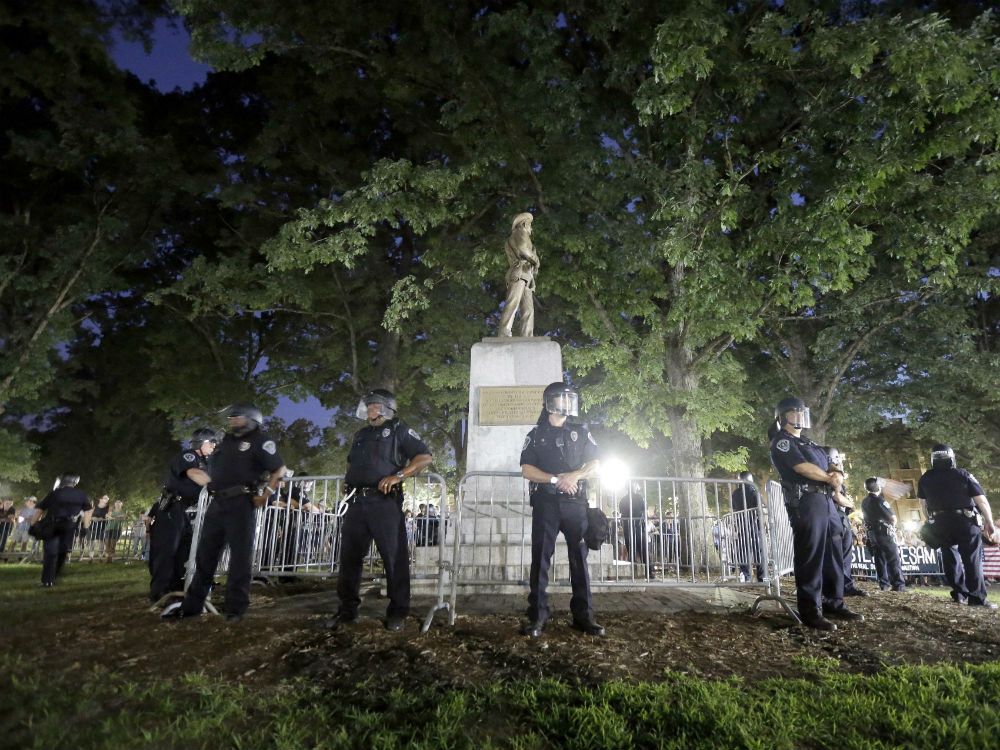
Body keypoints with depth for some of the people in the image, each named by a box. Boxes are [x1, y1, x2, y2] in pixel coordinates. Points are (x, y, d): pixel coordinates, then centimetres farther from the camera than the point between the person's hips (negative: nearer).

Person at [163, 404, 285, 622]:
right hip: (217, 503, 8)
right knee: (205, 554, 12)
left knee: (240, 556, -4)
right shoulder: (226, 439, 20)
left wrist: (266, 494, -16)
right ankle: (192, 604, 21)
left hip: (241, 504, -8)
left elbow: (279, 469, -8)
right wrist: (210, 484, 15)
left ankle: (235, 608, 1)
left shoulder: (260, 441, -3)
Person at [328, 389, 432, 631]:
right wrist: (346, 481, 16)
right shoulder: (361, 434, 23)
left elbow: (425, 457, -5)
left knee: (394, 557, -3)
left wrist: (397, 476, -15)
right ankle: (347, 609, 19)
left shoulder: (398, 430, 3)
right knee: (350, 557, 8)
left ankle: (397, 611, 6)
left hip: (384, 502, -6)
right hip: (356, 502, 6)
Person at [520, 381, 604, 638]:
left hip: (575, 503, 2)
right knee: (541, 558, -3)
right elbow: (526, 470, 0)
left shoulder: (581, 432, 13)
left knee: (580, 557, 2)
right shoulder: (536, 434, 8)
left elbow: (595, 464, 6)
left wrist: (574, 476, -13)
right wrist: (556, 480, -14)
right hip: (545, 502, -1)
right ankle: (537, 617, 1)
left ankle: (584, 616, 9)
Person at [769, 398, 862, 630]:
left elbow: (832, 466, 17)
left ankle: (834, 603, 20)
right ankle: (811, 611, -6)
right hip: (805, 502, -9)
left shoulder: (810, 444, 25)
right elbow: (803, 468, -13)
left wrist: (837, 475, -6)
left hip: (827, 501, 9)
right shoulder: (781, 441, -2)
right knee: (810, 558, -9)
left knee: (833, 556, 10)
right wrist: (829, 478, 0)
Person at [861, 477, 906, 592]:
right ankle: (899, 585, -6)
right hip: (884, 532, -6)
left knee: (880, 559, 7)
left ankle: (883, 585, 4)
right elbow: (893, 518, -12)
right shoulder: (879, 500, -12)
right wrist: (892, 525, 9)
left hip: (871, 534, 6)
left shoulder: (864, 502, 11)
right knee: (894, 559, -3)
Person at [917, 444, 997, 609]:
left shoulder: (925, 479, 9)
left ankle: (960, 594, 13)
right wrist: (989, 523, 2)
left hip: (940, 524, 2)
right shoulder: (962, 474, 0)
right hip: (965, 521, -2)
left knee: (950, 558, 12)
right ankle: (977, 598, -3)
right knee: (972, 560, 0)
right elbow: (981, 500, -3)